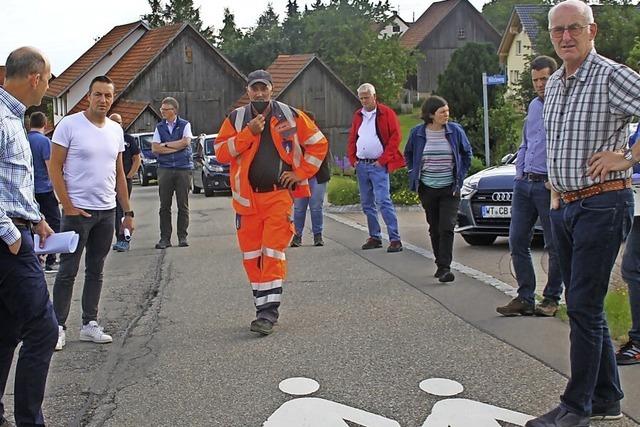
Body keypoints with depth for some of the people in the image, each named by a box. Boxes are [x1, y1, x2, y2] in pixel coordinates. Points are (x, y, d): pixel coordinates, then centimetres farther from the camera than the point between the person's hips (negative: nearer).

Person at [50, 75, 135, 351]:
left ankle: (90, 324, 21)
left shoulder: (115, 130, 10)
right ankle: (58, 326, 11)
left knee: (96, 271, 12)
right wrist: (68, 206, -14)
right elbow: (55, 168, -8)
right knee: (68, 272, 0)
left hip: (107, 211, 6)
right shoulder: (69, 125, -7)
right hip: (78, 211, -5)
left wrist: (128, 211, 12)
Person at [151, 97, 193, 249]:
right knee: (164, 205, 1)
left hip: (183, 168, -2)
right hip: (164, 169, 2)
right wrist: (177, 147, -6)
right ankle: (165, 238, 5)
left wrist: (165, 145, -4)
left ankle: (183, 236, 8)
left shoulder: (185, 125, 6)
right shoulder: (159, 127, 11)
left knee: (183, 205, 1)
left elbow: (186, 142, -10)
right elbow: (154, 148, 1)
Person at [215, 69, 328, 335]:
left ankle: (268, 313, -7)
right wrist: (249, 132, -11)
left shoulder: (290, 116, 3)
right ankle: (264, 307, 19)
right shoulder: (236, 119, 7)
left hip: (279, 195, -3)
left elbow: (318, 143, 9)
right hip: (247, 198, 3)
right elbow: (221, 153, -2)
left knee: (273, 252, -10)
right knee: (251, 256, 6)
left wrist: (301, 173, 1)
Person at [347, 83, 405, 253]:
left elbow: (396, 137, -8)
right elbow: (352, 139, 20)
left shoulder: (386, 113, -3)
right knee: (367, 204, 10)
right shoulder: (358, 115, 14)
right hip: (361, 165, 6)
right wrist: (353, 159, 7)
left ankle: (395, 239, -12)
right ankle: (375, 237, 19)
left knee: (383, 201, -14)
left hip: (378, 165, -6)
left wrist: (383, 160, -12)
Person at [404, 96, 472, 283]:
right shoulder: (418, 133, -3)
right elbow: (408, 154, 16)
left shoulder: (455, 130, -3)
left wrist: (461, 175, 5)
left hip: (450, 189, -1)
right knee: (434, 229, 10)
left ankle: (445, 268, -9)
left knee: (447, 228, -10)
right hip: (427, 189, 1)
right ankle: (440, 265, 23)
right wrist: (415, 173, 8)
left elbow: (467, 153, 11)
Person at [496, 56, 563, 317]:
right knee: (517, 242, 6)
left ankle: (551, 299, 15)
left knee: (555, 247, 3)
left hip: (550, 186, -7)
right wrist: (519, 174, 14)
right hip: (524, 184, 7)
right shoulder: (533, 106, 17)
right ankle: (525, 298, 14)